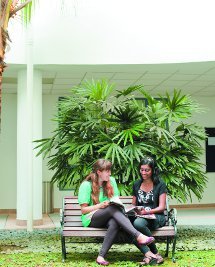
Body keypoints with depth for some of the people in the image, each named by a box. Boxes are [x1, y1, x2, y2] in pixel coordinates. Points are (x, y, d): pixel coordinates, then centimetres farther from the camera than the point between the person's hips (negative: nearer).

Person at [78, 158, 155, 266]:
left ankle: (101, 256, -40)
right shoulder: (86, 185, -5)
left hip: (107, 217, 4)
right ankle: (138, 236, -47)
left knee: (114, 223, -36)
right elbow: (83, 210, -6)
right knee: (112, 208, -34)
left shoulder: (111, 181, 9)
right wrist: (100, 205, -19)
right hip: (90, 219, -4)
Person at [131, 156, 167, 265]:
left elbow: (161, 207, -3)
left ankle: (153, 252, -21)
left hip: (156, 217, -4)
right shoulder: (136, 184, 17)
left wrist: (147, 211, -19)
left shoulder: (160, 184, 2)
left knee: (138, 223, -38)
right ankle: (149, 253, -38)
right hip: (139, 216, 4)